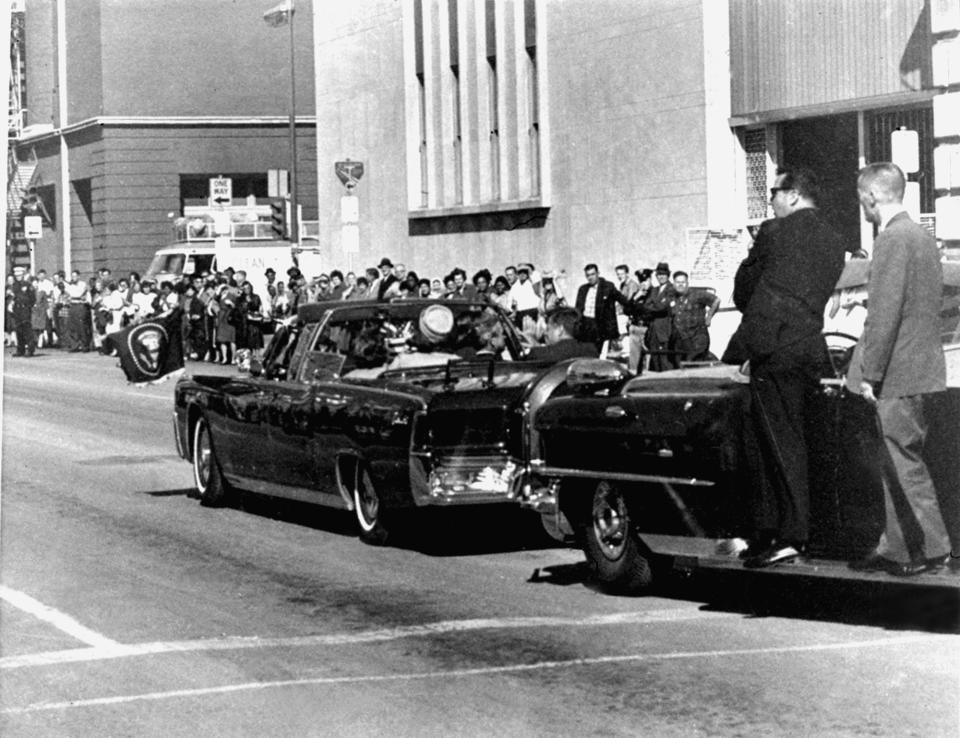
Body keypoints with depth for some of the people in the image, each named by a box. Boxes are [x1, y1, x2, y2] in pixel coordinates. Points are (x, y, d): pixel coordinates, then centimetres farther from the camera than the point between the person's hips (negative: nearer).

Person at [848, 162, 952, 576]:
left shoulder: (893, 239, -14)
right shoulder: (922, 236, 16)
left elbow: (884, 312, -19)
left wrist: (870, 373, -16)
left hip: (899, 374, -10)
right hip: (923, 370, 10)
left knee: (904, 463, -4)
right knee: (899, 463, 13)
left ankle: (931, 547, -2)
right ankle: (896, 548, 18)